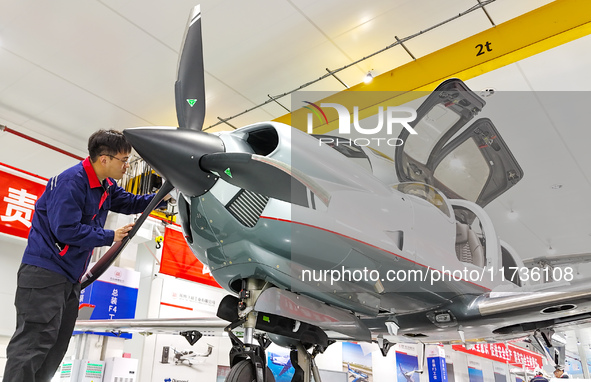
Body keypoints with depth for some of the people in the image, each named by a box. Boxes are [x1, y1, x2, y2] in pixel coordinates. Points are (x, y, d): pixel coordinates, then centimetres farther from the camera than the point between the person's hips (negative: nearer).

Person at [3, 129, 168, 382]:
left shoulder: (106, 185, 9)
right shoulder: (71, 182, -19)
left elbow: (128, 202, 22)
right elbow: (66, 229, -24)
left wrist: (162, 198, 7)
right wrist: (111, 237, -15)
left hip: (71, 276, 10)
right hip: (45, 270, -10)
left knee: (56, 346, 12)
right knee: (36, 340, -12)